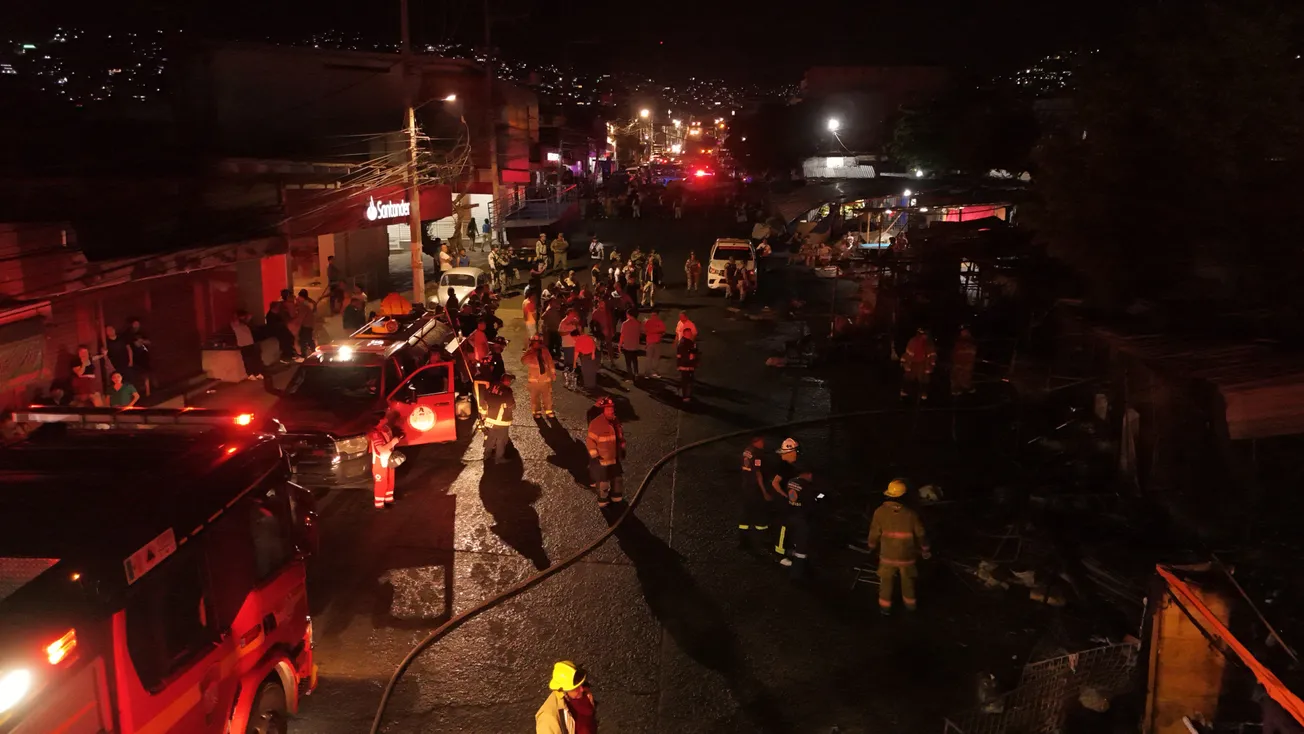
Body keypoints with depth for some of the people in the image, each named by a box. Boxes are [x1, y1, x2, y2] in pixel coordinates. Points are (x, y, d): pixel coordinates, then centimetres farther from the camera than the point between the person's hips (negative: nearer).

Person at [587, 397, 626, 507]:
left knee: (618, 478, 22)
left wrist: (622, 450, 13)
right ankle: (603, 501, 34)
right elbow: (591, 441, -21)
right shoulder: (596, 423, -26)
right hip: (601, 460, -7)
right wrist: (595, 456, -20)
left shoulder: (615, 421, -2)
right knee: (603, 481, 11)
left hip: (615, 458, 7)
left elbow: (621, 436, 13)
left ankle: (616, 497, 45)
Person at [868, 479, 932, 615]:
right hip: (906, 556, 0)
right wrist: (925, 550, 9)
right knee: (908, 581, 24)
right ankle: (910, 604, 42)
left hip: (887, 555, 0)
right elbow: (920, 535, -9)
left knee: (887, 582, 21)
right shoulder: (911, 514, -21)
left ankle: (885, 607, 32)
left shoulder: (880, 512, -20)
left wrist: (872, 547, 13)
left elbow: (874, 533, -8)